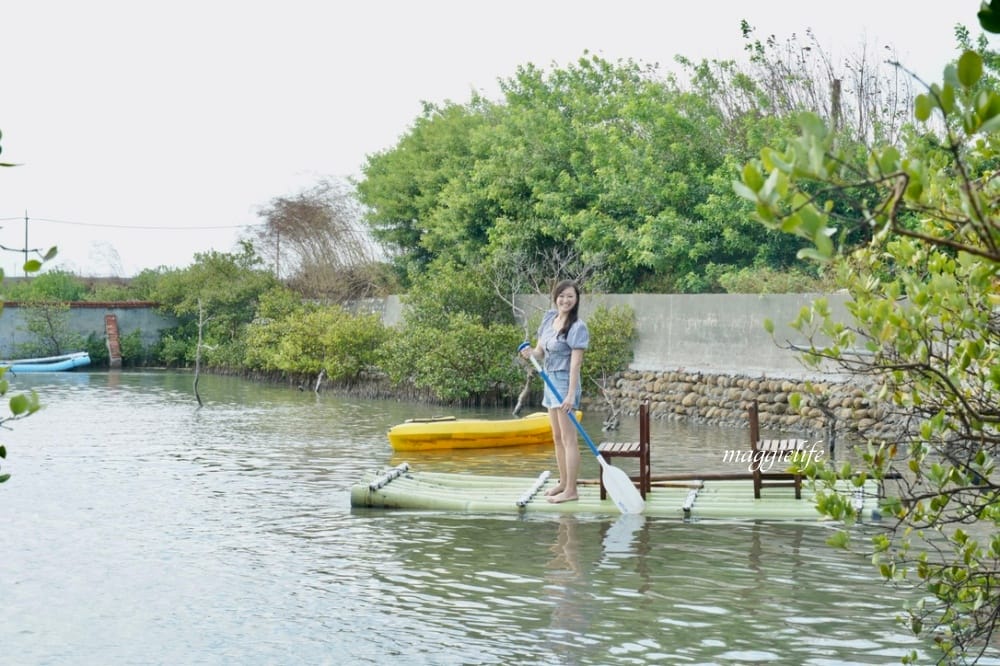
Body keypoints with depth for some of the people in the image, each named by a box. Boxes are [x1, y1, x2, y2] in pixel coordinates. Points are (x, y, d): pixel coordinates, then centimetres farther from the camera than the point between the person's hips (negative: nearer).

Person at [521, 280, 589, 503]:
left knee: (568, 438, -7)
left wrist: (571, 394, -24)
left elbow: (575, 362, -18)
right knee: (557, 438, 16)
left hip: (565, 382, -8)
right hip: (550, 381, 9)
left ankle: (571, 490, -6)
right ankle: (563, 483, 27)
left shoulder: (577, 327, -14)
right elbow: (541, 351, 13)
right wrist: (531, 352, -11)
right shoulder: (549, 318, 8)